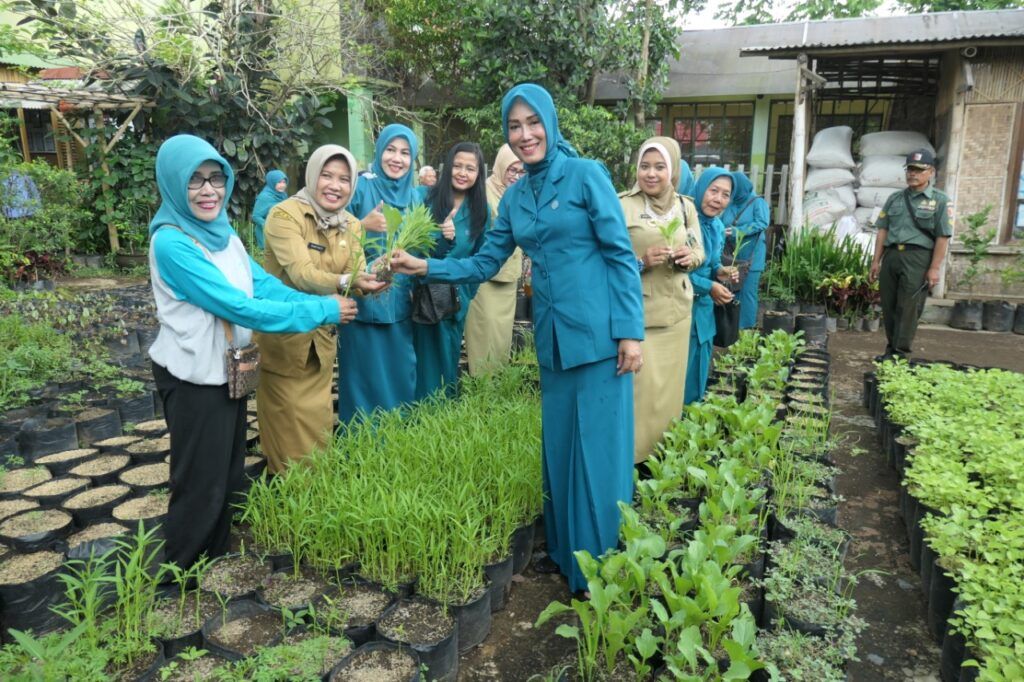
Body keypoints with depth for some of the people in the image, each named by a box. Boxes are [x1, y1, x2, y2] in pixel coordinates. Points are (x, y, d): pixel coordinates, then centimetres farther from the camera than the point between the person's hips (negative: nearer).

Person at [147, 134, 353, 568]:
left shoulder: (221, 230, 3)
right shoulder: (171, 242, -22)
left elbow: (262, 283, -3)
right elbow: (237, 306, -26)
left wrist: (322, 303, -18)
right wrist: (321, 312, -24)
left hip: (227, 370, 8)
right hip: (193, 377, -8)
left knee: (229, 472, 19)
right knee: (201, 481, 7)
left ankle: (217, 560, 38)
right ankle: (182, 574, 28)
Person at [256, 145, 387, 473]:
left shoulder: (351, 225, 3)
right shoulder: (285, 213, -17)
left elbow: (356, 276, -8)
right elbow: (301, 273, -29)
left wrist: (371, 280, -31)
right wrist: (345, 282, -45)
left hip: (322, 337, 6)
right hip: (283, 335, -5)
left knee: (318, 422, 19)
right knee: (290, 427, 7)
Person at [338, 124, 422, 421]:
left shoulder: (413, 196, 10)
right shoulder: (360, 188, -6)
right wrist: (364, 225, -22)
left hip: (400, 304, 5)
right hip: (363, 302, -5)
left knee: (400, 375, 12)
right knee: (364, 378, 1)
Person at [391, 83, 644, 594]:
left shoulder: (586, 175, -5)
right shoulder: (514, 197, 13)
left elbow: (621, 255, -8)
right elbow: (485, 264, 14)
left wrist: (630, 330, -13)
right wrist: (427, 268, 2)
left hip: (597, 332, -6)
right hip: (552, 337, 6)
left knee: (599, 451, 1)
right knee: (557, 448, 14)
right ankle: (563, 550, 31)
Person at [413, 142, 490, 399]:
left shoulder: (481, 210, 4)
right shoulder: (428, 199, -4)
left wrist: (466, 292, 10)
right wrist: (442, 238, -23)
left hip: (457, 298, 2)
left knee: (449, 355, 11)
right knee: (426, 355, -1)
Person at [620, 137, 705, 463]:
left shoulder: (685, 206, 7)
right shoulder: (621, 204, -8)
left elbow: (699, 250, 15)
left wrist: (690, 258, -8)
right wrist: (641, 261, -22)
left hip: (676, 310, 5)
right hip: (635, 310, -5)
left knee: (670, 384, 11)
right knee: (640, 385, -7)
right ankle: (631, 452, 10)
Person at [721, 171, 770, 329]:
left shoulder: (758, 202, -2)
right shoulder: (730, 205, 12)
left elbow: (762, 223, -15)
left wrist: (737, 231, -22)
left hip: (751, 257, -5)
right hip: (732, 256, 5)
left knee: (747, 291, -4)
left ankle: (746, 326, 3)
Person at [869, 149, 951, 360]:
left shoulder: (940, 201, 2)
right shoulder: (894, 199, 15)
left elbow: (942, 238, -4)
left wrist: (934, 268, -10)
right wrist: (876, 260, 9)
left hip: (918, 258, -4)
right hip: (891, 256, 5)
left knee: (908, 308, -5)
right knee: (888, 306, 7)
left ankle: (901, 353, 0)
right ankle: (890, 349, 18)